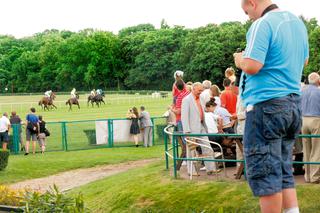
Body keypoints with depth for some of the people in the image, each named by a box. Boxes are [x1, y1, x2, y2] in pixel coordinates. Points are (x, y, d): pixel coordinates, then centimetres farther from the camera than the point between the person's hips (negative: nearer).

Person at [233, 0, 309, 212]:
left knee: (264, 173, -2)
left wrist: (239, 60, -1)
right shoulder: (297, 21, 13)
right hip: (294, 103, 9)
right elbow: (304, 60, 25)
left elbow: (252, 66, -21)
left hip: (266, 104, -9)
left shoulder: (263, 24, -13)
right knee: (283, 171, 14)